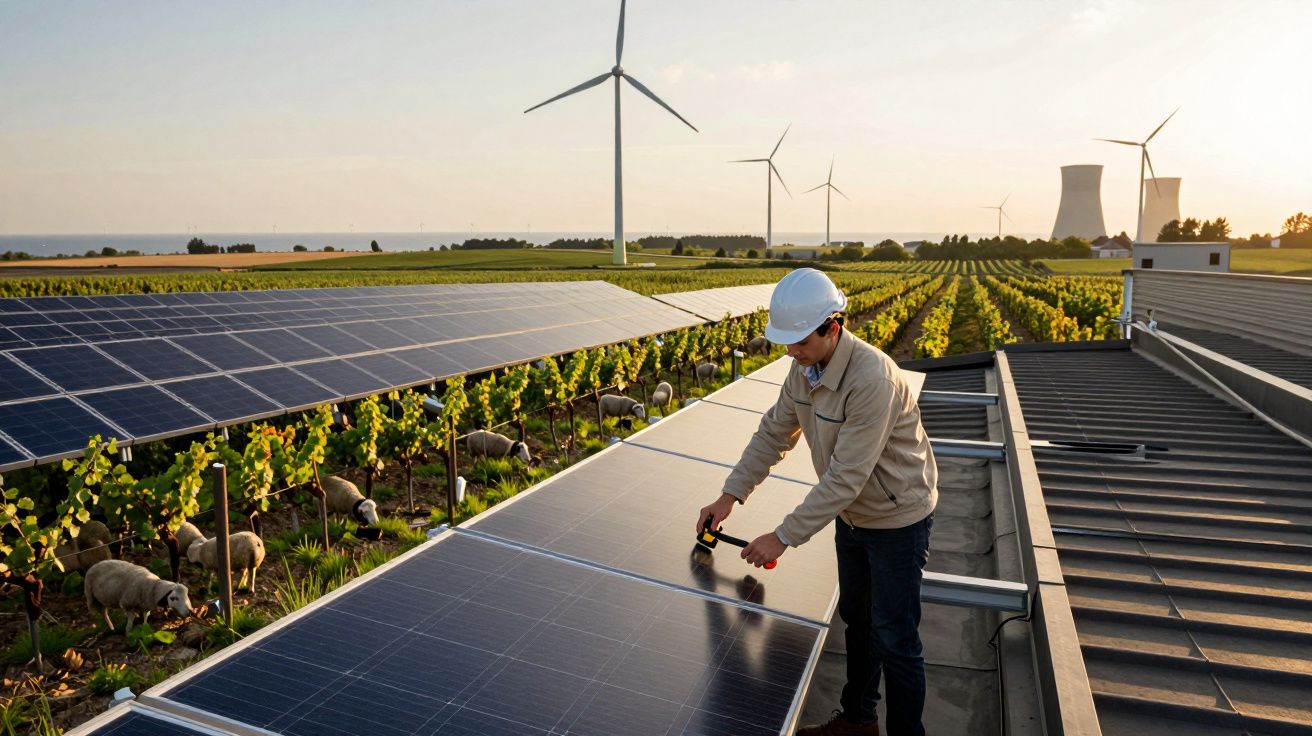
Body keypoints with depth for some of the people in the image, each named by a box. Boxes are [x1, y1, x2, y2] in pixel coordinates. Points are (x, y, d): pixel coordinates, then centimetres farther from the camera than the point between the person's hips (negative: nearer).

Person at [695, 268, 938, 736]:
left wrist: (784, 537, -28)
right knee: (855, 617, 23)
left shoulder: (872, 380, -35)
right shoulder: (804, 367, -8)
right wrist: (730, 495, -4)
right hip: (852, 513, 8)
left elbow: (845, 477, -33)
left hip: (898, 518, -8)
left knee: (894, 640, 4)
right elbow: (774, 432, 2)